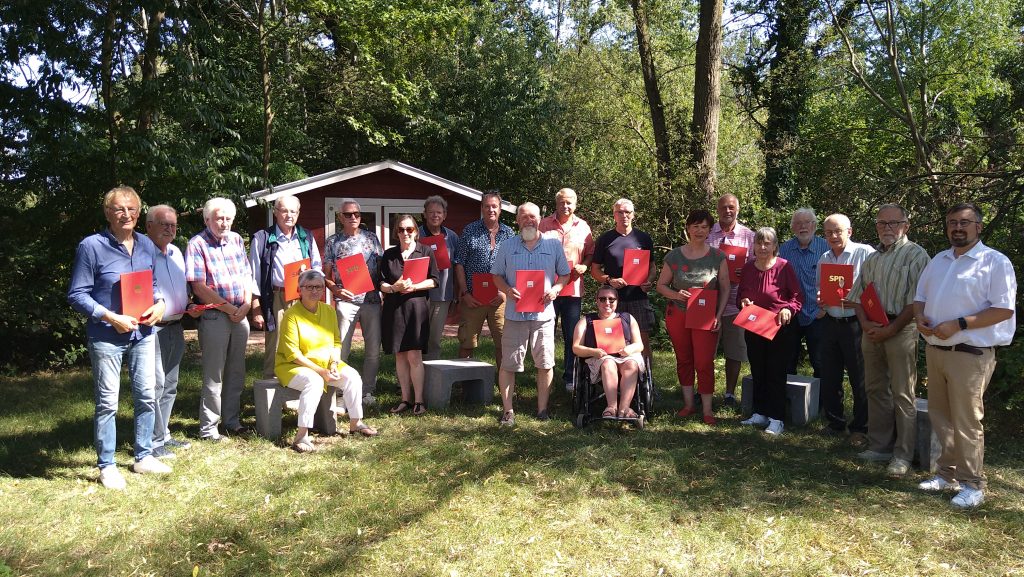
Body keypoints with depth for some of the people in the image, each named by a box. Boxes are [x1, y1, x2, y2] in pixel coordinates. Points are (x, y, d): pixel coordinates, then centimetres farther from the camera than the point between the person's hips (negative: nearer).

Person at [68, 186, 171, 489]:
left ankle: (144, 457, 26)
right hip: (107, 336, -5)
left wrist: (160, 304, -4)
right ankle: (107, 466, 16)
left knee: (146, 396, 11)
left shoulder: (147, 245, 5)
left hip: (143, 333, 5)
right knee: (107, 403, 3)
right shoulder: (91, 246, -11)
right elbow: (77, 294, -11)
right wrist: (111, 318, -20)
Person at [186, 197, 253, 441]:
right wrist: (228, 308, -12)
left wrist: (247, 304, -4)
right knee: (214, 375, -1)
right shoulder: (197, 245, -8)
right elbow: (199, 287, -13)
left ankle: (232, 421, 25)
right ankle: (208, 428, 10)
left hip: (240, 315, 6)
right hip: (214, 316, -6)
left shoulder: (236, 240, 11)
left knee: (236, 372, 13)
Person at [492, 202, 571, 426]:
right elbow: (497, 275, 10)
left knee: (545, 364, 4)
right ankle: (507, 410, 11)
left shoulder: (553, 245, 7)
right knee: (508, 364, 0)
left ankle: (542, 409, 17)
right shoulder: (507, 246, 7)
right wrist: (507, 290, -9)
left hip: (543, 313, 0)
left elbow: (564, 275, 12)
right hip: (515, 313, 0)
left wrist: (555, 289, -7)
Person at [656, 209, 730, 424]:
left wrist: (719, 316, -7)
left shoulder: (717, 257, -1)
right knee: (683, 360, 11)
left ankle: (707, 408, 7)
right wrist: (676, 295, -15)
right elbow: (661, 285, 5)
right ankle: (688, 404, 23)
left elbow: (725, 288, 2)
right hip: (677, 316, 2)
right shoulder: (674, 256, 0)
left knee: (704, 362, -4)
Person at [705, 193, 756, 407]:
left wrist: (743, 275, -16)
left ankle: (730, 393, 21)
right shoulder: (707, 233, 4)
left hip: (735, 302, -1)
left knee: (734, 351, 7)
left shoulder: (749, 236, 3)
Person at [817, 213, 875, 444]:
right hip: (830, 323, 6)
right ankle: (835, 422, 29)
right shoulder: (824, 259, 12)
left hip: (855, 324, -6)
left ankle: (860, 428, 16)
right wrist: (820, 301, 0)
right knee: (829, 378, 13)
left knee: (860, 380, 2)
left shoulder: (866, 254, -8)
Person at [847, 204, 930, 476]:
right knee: (875, 389, 12)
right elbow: (859, 295, 13)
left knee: (902, 394, -2)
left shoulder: (916, 255, -5)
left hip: (901, 329, -7)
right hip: (871, 330, 7)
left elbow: (915, 301, -12)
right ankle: (880, 445, 23)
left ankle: (902, 454, 4)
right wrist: (865, 323, -5)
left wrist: (891, 329, -16)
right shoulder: (872, 259, 16)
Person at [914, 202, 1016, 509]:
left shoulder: (995, 262, -8)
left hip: (970, 354, -7)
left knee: (966, 422, -2)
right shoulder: (938, 260, 14)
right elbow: (920, 296, 19)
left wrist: (958, 325, -21)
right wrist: (920, 317, -3)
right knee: (940, 416, 14)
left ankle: (972, 485, 10)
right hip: (935, 350, 7)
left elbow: (1004, 310, -15)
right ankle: (947, 474, 27)